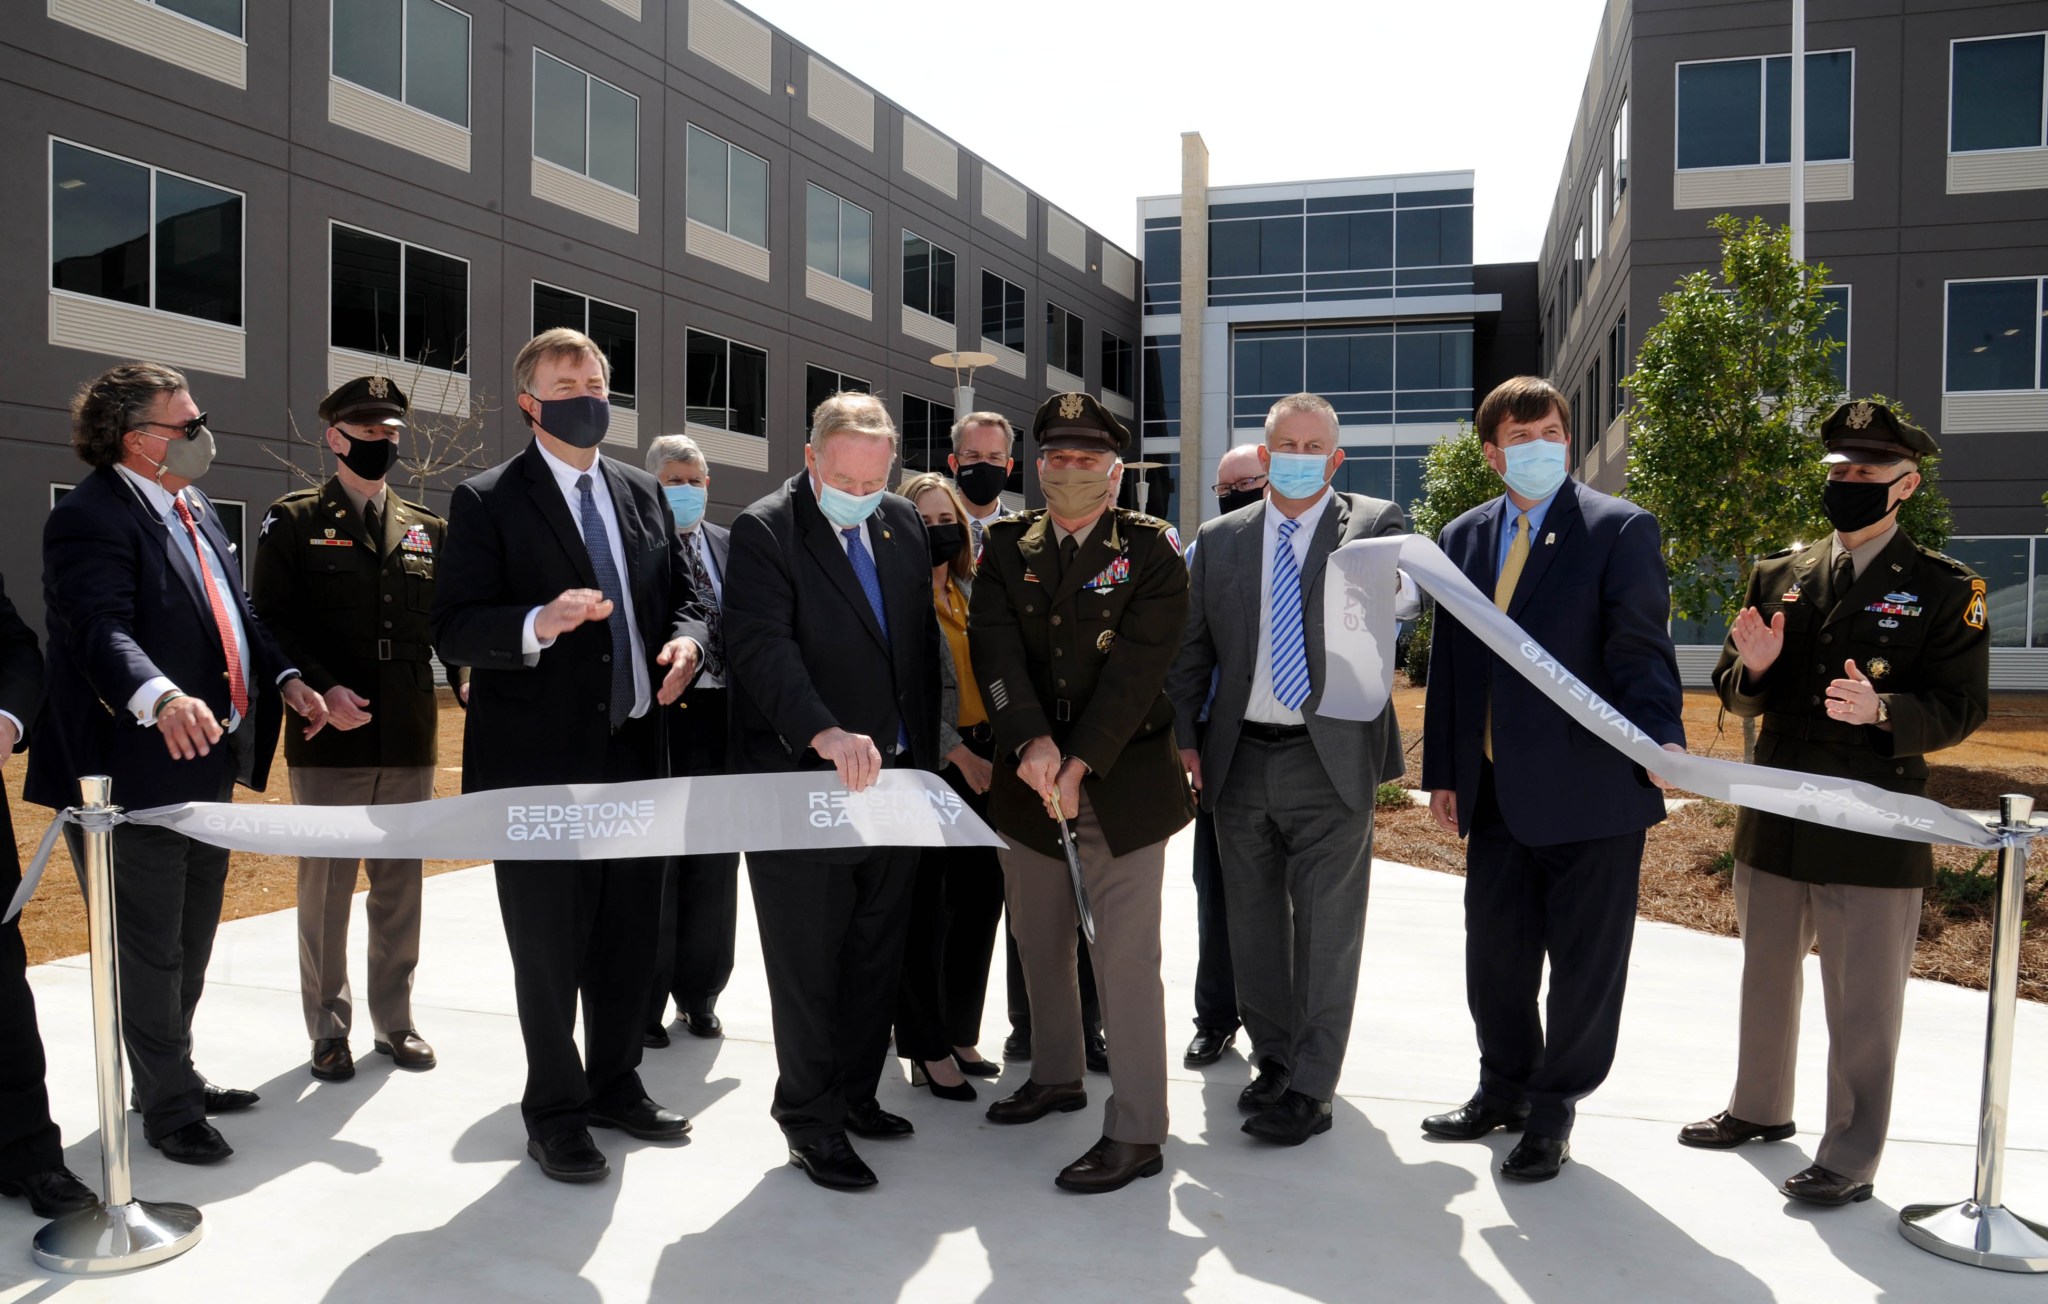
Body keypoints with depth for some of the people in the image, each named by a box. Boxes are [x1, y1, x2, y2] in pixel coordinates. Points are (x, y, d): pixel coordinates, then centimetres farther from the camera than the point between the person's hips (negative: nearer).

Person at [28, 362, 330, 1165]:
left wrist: (284, 679, 4)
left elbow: (236, 613, 18)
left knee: (190, 947, 22)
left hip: (207, 769, 10)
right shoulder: (92, 519, -17)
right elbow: (103, 630, -31)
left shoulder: (197, 512, 12)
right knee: (148, 954, 5)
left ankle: (173, 1077, 39)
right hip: (136, 777, -9)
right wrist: (161, 698, -48)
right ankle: (167, 1108, 20)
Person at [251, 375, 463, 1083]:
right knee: (326, 886, 5)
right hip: (328, 738, -3)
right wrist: (319, 689, -19)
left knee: (400, 886, 11)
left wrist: (469, 678, -6)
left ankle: (394, 1020, 24)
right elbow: (270, 621, -5)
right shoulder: (294, 519, 1)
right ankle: (328, 1029, 19)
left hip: (410, 739, 4)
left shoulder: (428, 529, 13)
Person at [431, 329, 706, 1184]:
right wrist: (538, 624, -30)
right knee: (550, 944, 6)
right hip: (538, 761, -5)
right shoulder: (488, 502, -6)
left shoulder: (642, 494, 12)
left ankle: (615, 1084, 34)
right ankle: (555, 1113, 22)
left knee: (629, 931, 15)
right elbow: (452, 630, -12)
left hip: (634, 751, 6)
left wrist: (685, 640, -5)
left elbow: (680, 594, 17)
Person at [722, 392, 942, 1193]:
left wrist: (923, 759, 11)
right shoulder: (764, 532, -10)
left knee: (877, 958, 16)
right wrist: (825, 734, -38)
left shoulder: (904, 526, 9)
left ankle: (855, 1096, 32)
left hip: (893, 782, 6)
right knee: (808, 967, 4)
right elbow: (762, 647, -24)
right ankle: (810, 1120, 19)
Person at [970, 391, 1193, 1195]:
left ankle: (1136, 1132, 4)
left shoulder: (1151, 549, -3)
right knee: (1038, 941, 17)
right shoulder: (1007, 546, 7)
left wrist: (1080, 763, -19)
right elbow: (995, 648, -6)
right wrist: (1031, 743, -21)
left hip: (1122, 781, -4)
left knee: (1125, 955, -5)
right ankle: (1056, 1075, 37)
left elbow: (1137, 664, -12)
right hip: (1026, 778, 5)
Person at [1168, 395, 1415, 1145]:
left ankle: (1310, 1090, 11)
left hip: (1330, 757, -3)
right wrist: (1182, 737, 1)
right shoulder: (1220, 540, 8)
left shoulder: (1373, 525, 1)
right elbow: (1191, 647, 9)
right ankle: (1273, 1059, 32)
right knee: (1253, 923, 14)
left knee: (1326, 929, 1)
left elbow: (1402, 600, -13)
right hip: (1239, 760, 4)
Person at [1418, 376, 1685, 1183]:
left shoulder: (1620, 530, -5)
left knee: (1584, 960, 7)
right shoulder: (1464, 537, 10)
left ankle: (1553, 1110, 27)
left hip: (1589, 785, -5)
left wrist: (1660, 739, -30)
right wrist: (1442, 771, 10)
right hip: (1496, 791, 5)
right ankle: (1504, 1088, 37)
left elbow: (1640, 651, -13)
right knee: (1493, 950, 15)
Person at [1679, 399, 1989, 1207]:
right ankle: (1760, 1108, 39)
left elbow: (1961, 709, -8)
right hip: (1773, 821, 5)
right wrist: (1752, 667, -13)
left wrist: (1882, 711, -27)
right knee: (1766, 979, 20)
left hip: (1873, 831, -5)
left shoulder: (1944, 588, -4)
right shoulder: (1778, 575, 8)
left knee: (1861, 1006, 3)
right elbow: (1735, 697, 10)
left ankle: (1850, 1159, 17)